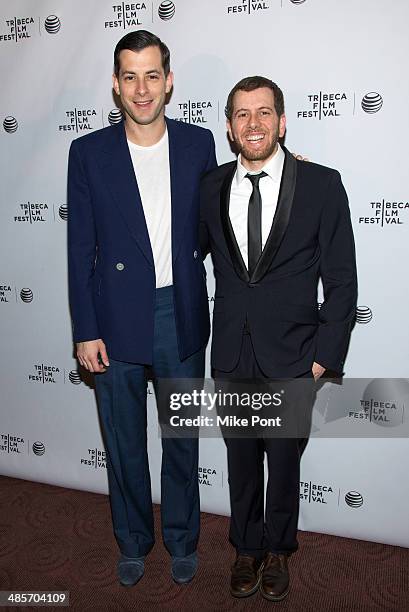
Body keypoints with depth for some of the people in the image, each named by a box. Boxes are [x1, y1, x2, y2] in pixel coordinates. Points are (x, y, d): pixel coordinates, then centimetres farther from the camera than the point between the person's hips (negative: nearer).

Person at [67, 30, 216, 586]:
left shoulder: (198, 143, 1)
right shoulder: (89, 153, -3)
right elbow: (81, 249, -3)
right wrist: (85, 331, -6)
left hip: (182, 318, 1)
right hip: (117, 321, -1)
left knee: (182, 439, 15)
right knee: (124, 443, 15)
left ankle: (182, 539, 39)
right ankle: (134, 541, 39)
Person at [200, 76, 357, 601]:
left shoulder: (322, 185, -7)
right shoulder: (211, 188, 2)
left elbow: (342, 282, -6)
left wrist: (324, 357, -9)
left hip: (291, 359, -2)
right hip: (231, 356, 2)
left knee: (284, 462, 15)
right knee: (241, 460, 17)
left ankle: (277, 551, 41)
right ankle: (247, 548, 41)